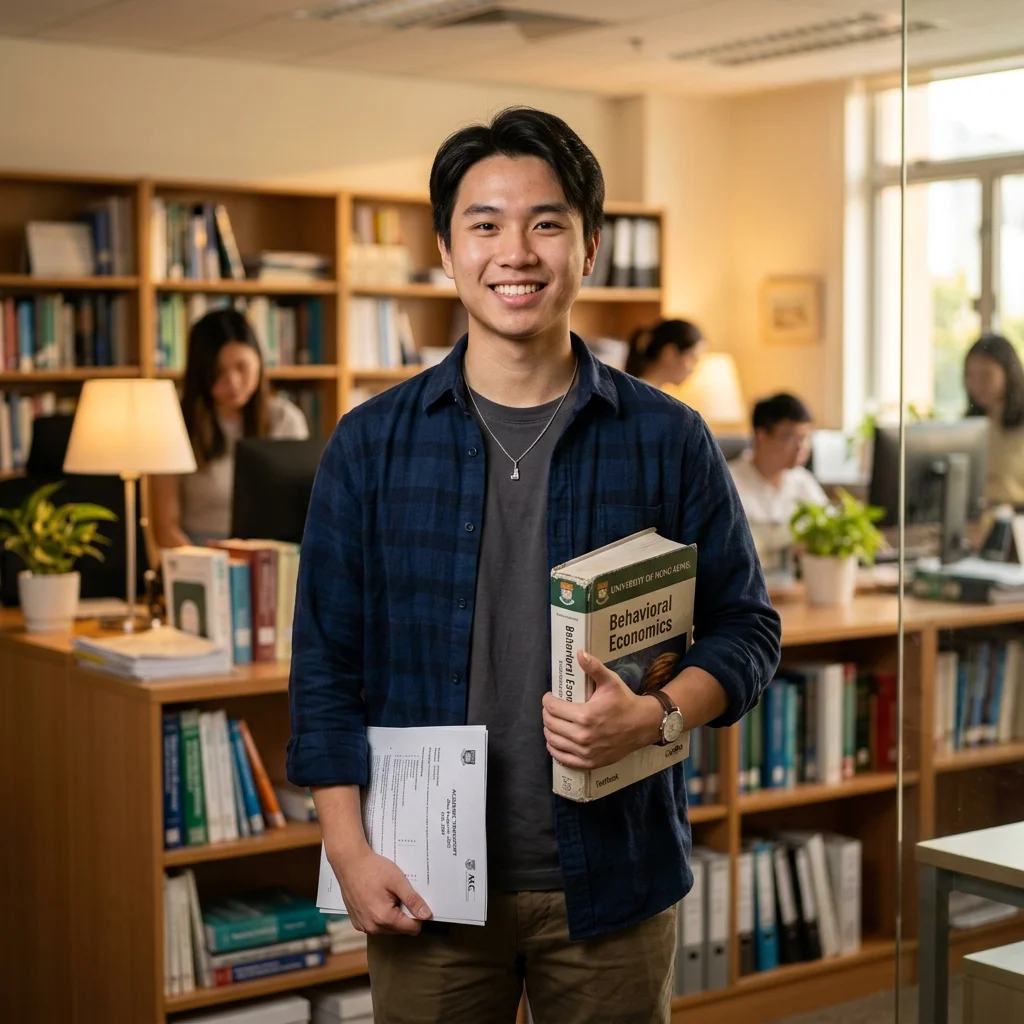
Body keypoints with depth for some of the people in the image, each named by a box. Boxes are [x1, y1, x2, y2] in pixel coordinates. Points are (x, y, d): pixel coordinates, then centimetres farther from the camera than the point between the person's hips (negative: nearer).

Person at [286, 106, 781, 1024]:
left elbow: (745, 626, 3)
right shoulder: (372, 443, 0)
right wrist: (350, 852, -5)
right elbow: (327, 662, 2)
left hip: (612, 879, 0)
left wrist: (653, 716, -16)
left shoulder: (668, 441, -1)